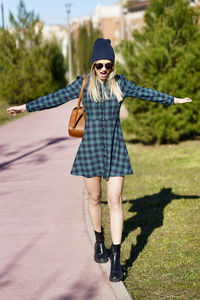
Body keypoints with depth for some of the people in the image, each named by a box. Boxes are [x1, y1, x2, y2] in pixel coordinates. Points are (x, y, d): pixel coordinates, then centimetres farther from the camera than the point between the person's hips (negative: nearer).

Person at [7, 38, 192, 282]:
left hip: (115, 148, 0)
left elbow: (146, 93, 17)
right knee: (94, 198, 11)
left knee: (115, 201, -5)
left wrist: (173, 100, 26)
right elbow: (55, 98, 4)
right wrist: (26, 107, 5)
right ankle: (99, 241, 37)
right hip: (90, 147, 0)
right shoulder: (83, 84, -1)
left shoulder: (120, 83, 4)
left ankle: (116, 259, -3)